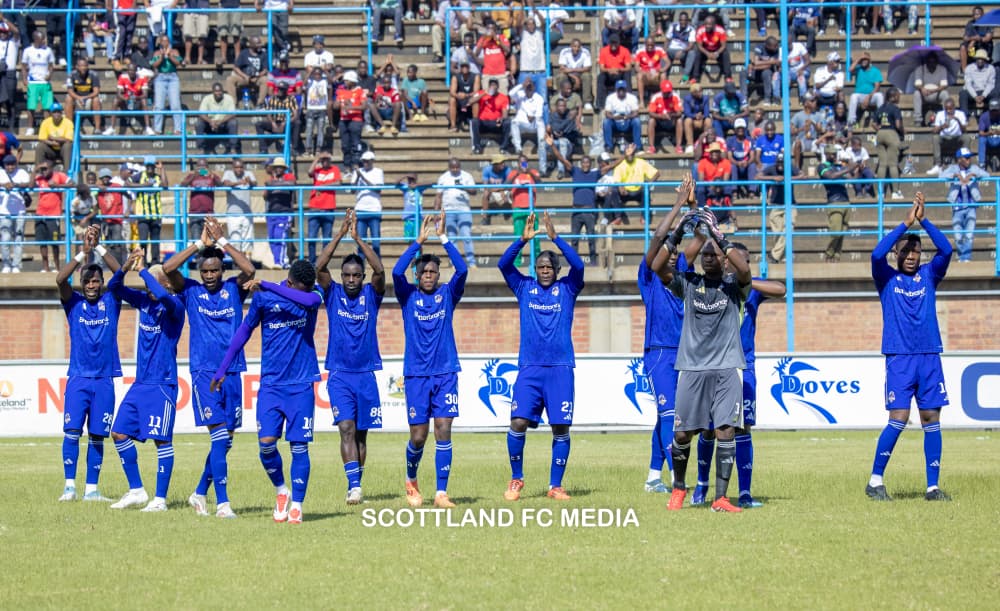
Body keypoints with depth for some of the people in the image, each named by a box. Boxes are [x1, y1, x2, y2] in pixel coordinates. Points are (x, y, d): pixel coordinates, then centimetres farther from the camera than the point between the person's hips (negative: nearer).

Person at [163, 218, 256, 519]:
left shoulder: (233, 289, 7)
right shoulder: (191, 291, 3)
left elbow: (249, 270, -12)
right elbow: (168, 268, -12)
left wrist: (223, 241, -8)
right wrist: (200, 244, -10)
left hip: (232, 372, 3)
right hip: (204, 373, -3)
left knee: (225, 441, 7)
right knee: (219, 437, -14)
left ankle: (200, 493, 23)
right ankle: (222, 502, -15)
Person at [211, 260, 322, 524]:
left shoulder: (313, 294, -3)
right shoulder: (263, 297, -2)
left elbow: (311, 300, -28)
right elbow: (245, 330, 10)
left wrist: (266, 286, -29)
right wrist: (222, 370, 11)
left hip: (301, 385, 0)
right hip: (271, 383, 0)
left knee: (299, 446, -3)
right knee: (266, 442, -10)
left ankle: (297, 504, 7)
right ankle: (280, 490, 15)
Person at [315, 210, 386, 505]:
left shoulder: (371, 295, 4)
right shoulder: (333, 294, 3)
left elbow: (380, 270, -13)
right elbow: (319, 267, -11)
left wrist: (358, 238, -16)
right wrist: (340, 235, -16)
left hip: (366, 374, 2)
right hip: (339, 375, -2)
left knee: (361, 433, 6)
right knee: (347, 428, -15)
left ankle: (355, 485, 17)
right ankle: (354, 485, -23)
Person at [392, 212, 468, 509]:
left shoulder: (447, 294, 5)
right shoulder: (408, 296, 3)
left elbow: (462, 270, -11)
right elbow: (397, 272, -15)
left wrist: (443, 237, -14)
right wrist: (420, 241, -16)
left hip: (445, 373, 0)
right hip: (416, 374, 0)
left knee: (443, 430, -8)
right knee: (418, 436, 1)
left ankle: (441, 493, -7)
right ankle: (411, 480, 28)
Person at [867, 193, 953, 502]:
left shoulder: (928, 276, 11)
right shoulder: (887, 278, 5)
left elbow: (946, 250, -4)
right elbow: (877, 254, -14)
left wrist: (923, 220, -12)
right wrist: (906, 223, -16)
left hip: (929, 357, 3)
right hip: (899, 358, -3)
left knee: (932, 419, 1)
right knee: (898, 419, -10)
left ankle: (933, 486, 4)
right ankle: (875, 480, 0)